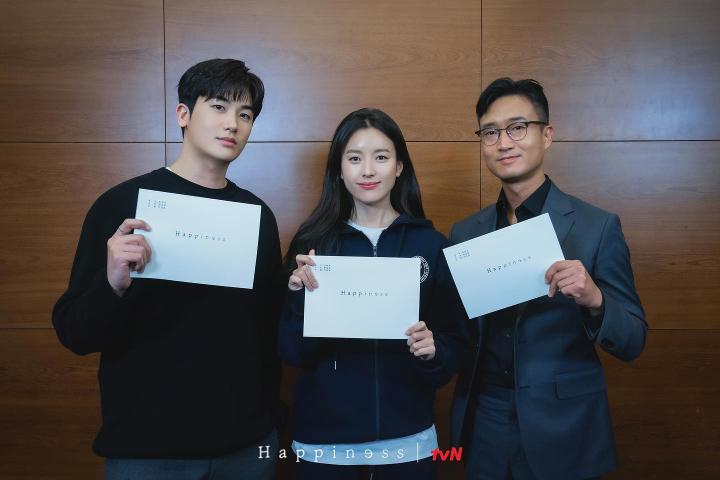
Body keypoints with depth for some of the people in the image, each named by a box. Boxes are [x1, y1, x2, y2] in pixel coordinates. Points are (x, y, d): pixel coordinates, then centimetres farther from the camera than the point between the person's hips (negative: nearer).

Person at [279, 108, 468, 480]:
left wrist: (433, 353, -20)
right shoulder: (313, 242, -4)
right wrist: (302, 298, -22)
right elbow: (293, 353, -6)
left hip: (408, 439, 0)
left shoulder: (431, 244, -3)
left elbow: (455, 346, 0)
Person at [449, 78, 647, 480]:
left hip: (563, 432, -3)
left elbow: (633, 343, -7)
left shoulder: (597, 226, -9)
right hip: (483, 423, 3)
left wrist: (594, 299, -26)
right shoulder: (465, 233, 2)